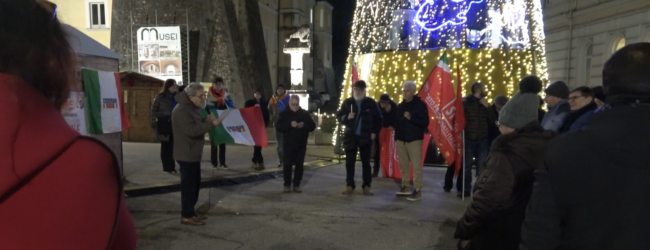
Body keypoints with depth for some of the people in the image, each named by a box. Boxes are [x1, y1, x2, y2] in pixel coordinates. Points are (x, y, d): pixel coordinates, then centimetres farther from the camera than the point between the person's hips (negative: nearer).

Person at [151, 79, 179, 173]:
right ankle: (166, 166, 11)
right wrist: (153, 123, -10)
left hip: (174, 123, 3)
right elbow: (154, 110, -5)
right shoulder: (160, 96, -4)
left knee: (172, 145, 6)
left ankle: (171, 166, 14)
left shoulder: (177, 96, 7)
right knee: (165, 145, 5)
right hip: (164, 123, -3)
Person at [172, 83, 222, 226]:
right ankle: (186, 216, 4)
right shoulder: (181, 110, -19)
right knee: (188, 184, -4)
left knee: (195, 184, 14)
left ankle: (190, 212, 24)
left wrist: (207, 120, 1)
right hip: (186, 154, -10)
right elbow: (192, 130, -27)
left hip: (193, 153, 10)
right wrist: (211, 124, -28)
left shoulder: (193, 108, 13)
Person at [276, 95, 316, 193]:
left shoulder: (305, 113, 5)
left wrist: (304, 125, -18)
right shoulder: (284, 113, 1)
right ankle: (287, 185, 9)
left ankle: (296, 185, 14)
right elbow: (278, 126, -10)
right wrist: (290, 124, -25)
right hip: (288, 144, -2)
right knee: (287, 164, -3)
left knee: (300, 165, 5)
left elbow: (312, 126, 2)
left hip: (301, 144, 2)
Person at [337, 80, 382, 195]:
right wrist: (346, 117, -12)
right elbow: (339, 116, 8)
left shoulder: (371, 103, 0)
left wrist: (374, 132, -3)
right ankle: (349, 185, 13)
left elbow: (378, 118, 5)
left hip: (366, 137, -1)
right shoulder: (347, 102, 4)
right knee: (349, 162, 4)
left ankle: (366, 186, 11)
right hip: (351, 136, 2)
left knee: (366, 162, 4)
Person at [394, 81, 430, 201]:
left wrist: (411, 118, -20)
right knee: (403, 165, 9)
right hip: (401, 140, 6)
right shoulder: (400, 106, 15)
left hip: (415, 140, -6)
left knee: (416, 166, -7)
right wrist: (396, 137, 8)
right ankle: (406, 187, 20)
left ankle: (418, 191, -5)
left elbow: (425, 122, -10)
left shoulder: (420, 104, -3)